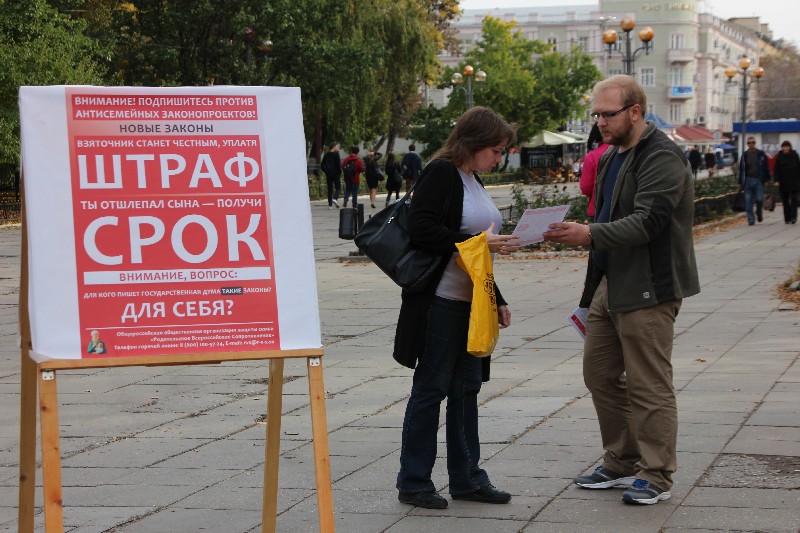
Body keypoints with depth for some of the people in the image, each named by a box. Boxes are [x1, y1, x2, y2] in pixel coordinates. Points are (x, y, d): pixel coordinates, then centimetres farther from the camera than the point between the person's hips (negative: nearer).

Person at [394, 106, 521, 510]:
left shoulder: (472, 180, 17)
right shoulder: (440, 173, -10)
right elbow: (422, 230, -21)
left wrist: (497, 299, 20)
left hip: (471, 302, 9)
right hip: (441, 302, -9)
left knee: (466, 388, 12)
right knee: (431, 388, -2)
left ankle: (466, 478, 21)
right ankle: (413, 482, 8)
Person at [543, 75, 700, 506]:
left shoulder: (661, 157, -14)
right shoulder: (612, 155, 17)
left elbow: (648, 222, -24)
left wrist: (591, 234, -32)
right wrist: (576, 234, 10)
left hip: (647, 288, -10)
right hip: (609, 283, 10)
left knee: (649, 384, -3)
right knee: (599, 374, 12)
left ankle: (655, 475, 7)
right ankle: (620, 462, 24)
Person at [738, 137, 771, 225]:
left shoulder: (761, 154, 5)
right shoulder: (744, 155, 10)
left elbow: (766, 167, 6)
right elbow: (741, 169, 12)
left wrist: (767, 179, 1)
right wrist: (740, 182, 9)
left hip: (759, 180, -2)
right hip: (748, 180, 2)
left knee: (759, 199, -6)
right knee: (748, 201, -3)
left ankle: (759, 213, 22)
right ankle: (751, 219, 2)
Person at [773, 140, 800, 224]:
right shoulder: (779, 156, 1)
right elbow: (776, 169, -2)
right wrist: (776, 180, -12)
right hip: (783, 182, 1)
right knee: (785, 200, 3)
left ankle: (793, 217, -13)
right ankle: (787, 218, 9)